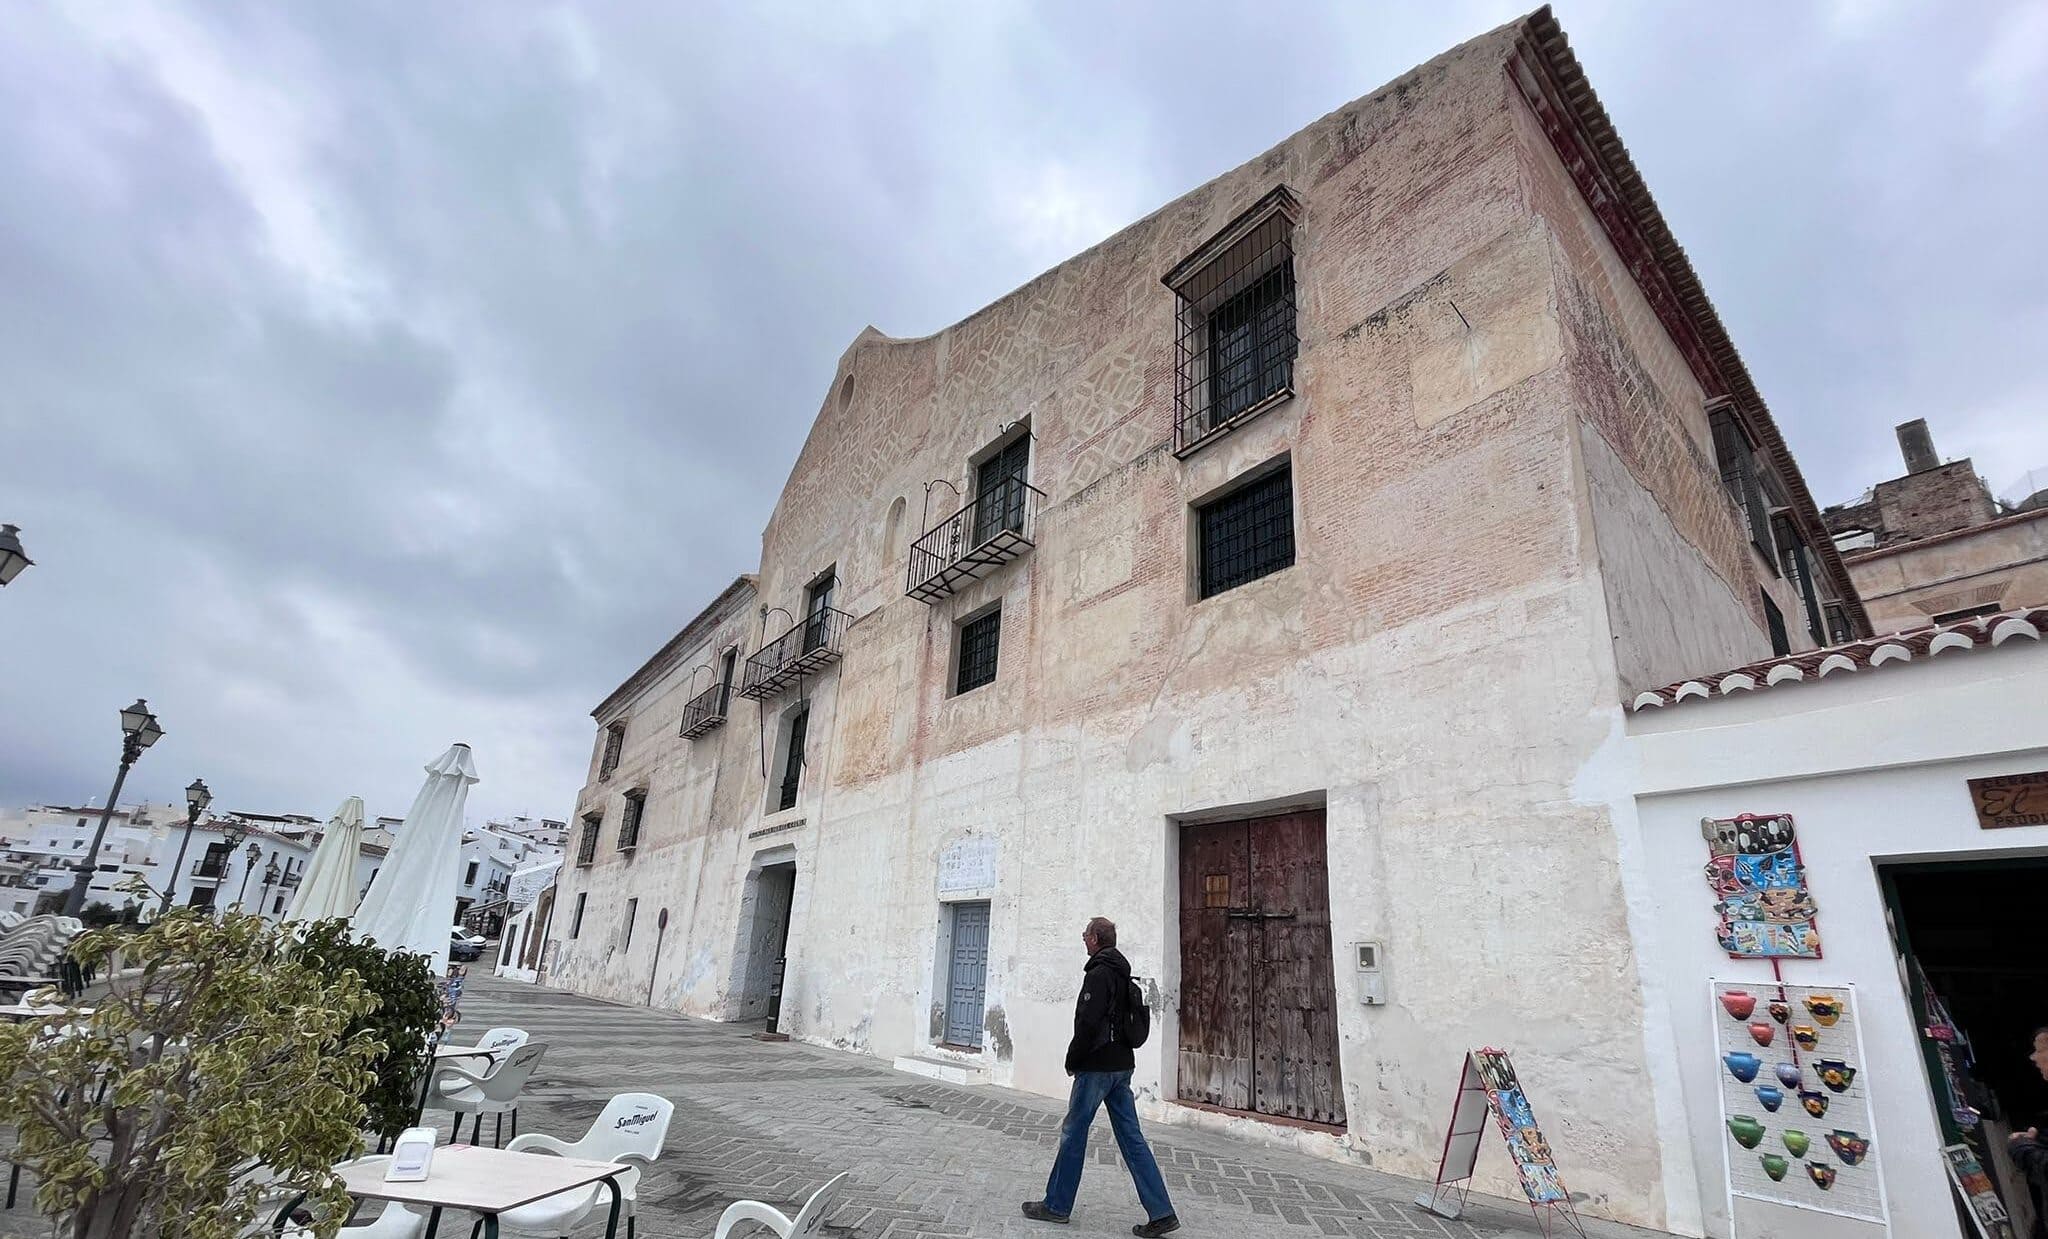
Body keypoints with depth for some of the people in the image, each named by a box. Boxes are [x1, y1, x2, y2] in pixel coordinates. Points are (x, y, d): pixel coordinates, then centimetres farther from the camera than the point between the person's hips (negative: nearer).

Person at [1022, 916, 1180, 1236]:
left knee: (1073, 1132, 5)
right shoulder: (1123, 974, 14)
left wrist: (1072, 1060, -9)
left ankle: (1057, 1205, 17)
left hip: (1097, 1067, -9)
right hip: (1122, 1065, 9)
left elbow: (1088, 1023, -23)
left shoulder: (1099, 974, -16)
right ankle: (1161, 1213, 7)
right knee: (1131, 1138, 9)